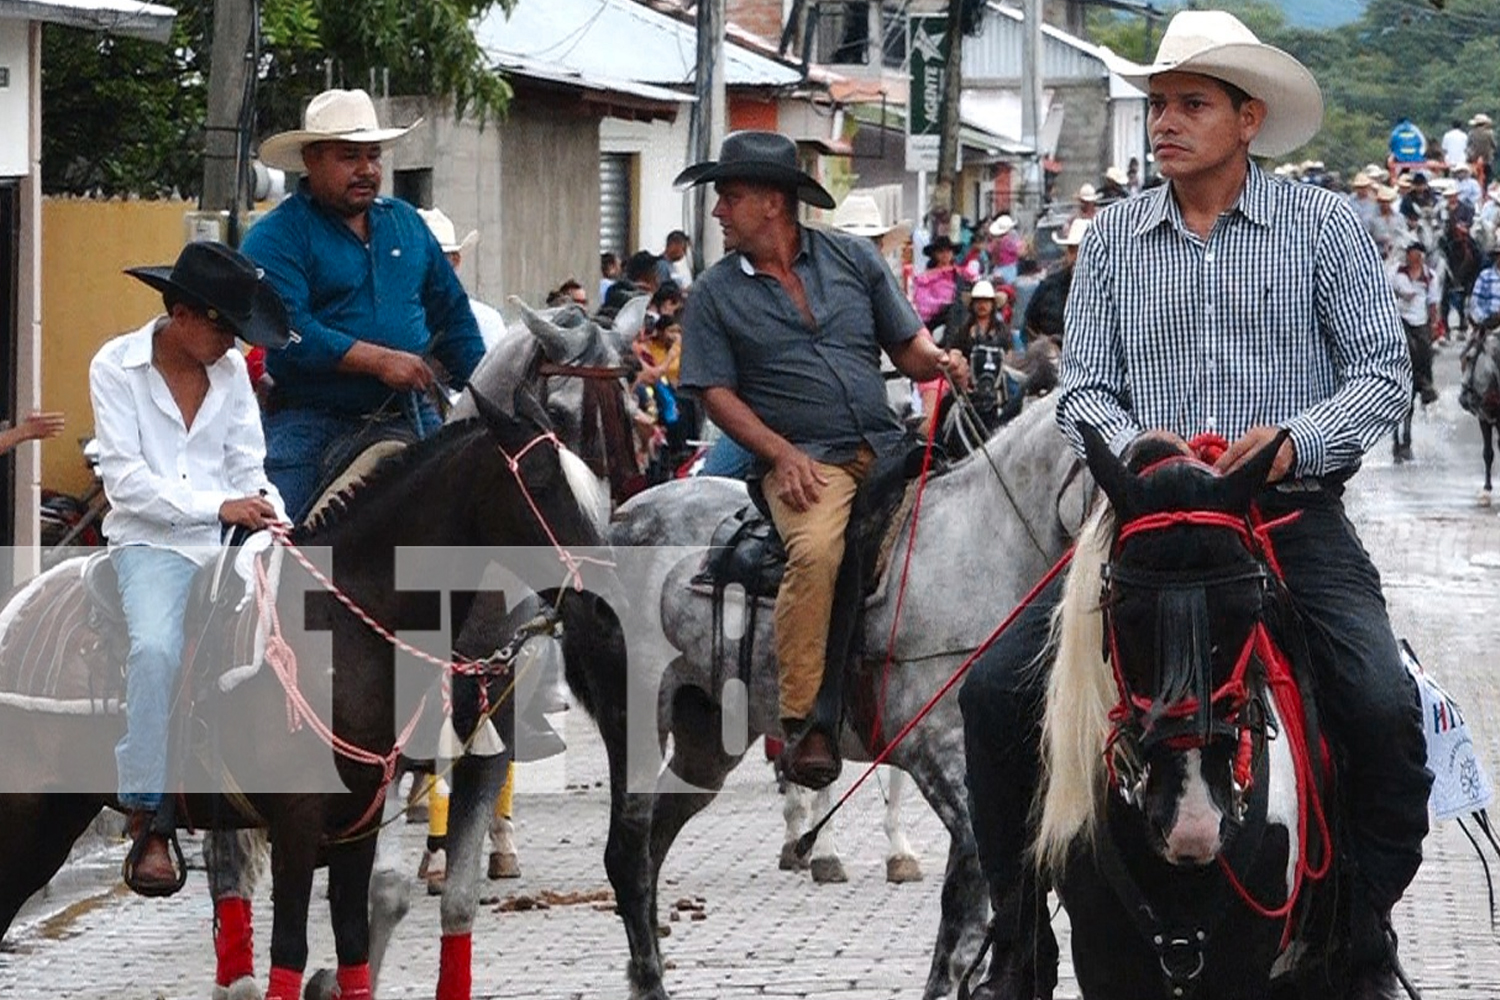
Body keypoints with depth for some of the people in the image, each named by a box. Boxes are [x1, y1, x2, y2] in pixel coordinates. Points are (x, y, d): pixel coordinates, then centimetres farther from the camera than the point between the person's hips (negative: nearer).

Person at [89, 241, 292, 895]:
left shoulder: (231, 369, 10)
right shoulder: (116, 367, -2)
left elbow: (248, 468, 11)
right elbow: (124, 479, -10)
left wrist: (276, 522, -9)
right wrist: (219, 506, -20)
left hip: (230, 541, 5)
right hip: (152, 541, -5)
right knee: (156, 647, -32)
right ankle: (145, 827, -26)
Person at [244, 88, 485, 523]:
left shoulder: (406, 223, 16)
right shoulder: (275, 237, -5)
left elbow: (453, 315, 22)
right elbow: (288, 331, -19)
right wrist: (379, 360, -22)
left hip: (411, 418, 5)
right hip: (312, 425, -5)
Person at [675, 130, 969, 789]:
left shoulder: (853, 258, 13)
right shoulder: (715, 294, 9)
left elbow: (906, 348, 16)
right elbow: (717, 393, 3)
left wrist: (939, 362, -7)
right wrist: (783, 455, -11)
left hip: (887, 447, 3)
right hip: (804, 462, -3)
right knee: (815, 550, -32)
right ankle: (801, 722, -29)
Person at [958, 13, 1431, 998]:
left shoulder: (1323, 226, 3)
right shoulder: (1114, 238, 11)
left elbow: (1384, 372, -1)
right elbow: (1085, 388, 7)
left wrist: (1298, 440, -19)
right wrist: (1134, 445, -16)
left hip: (1294, 519, -3)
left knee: (1384, 709, -26)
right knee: (998, 687, -13)